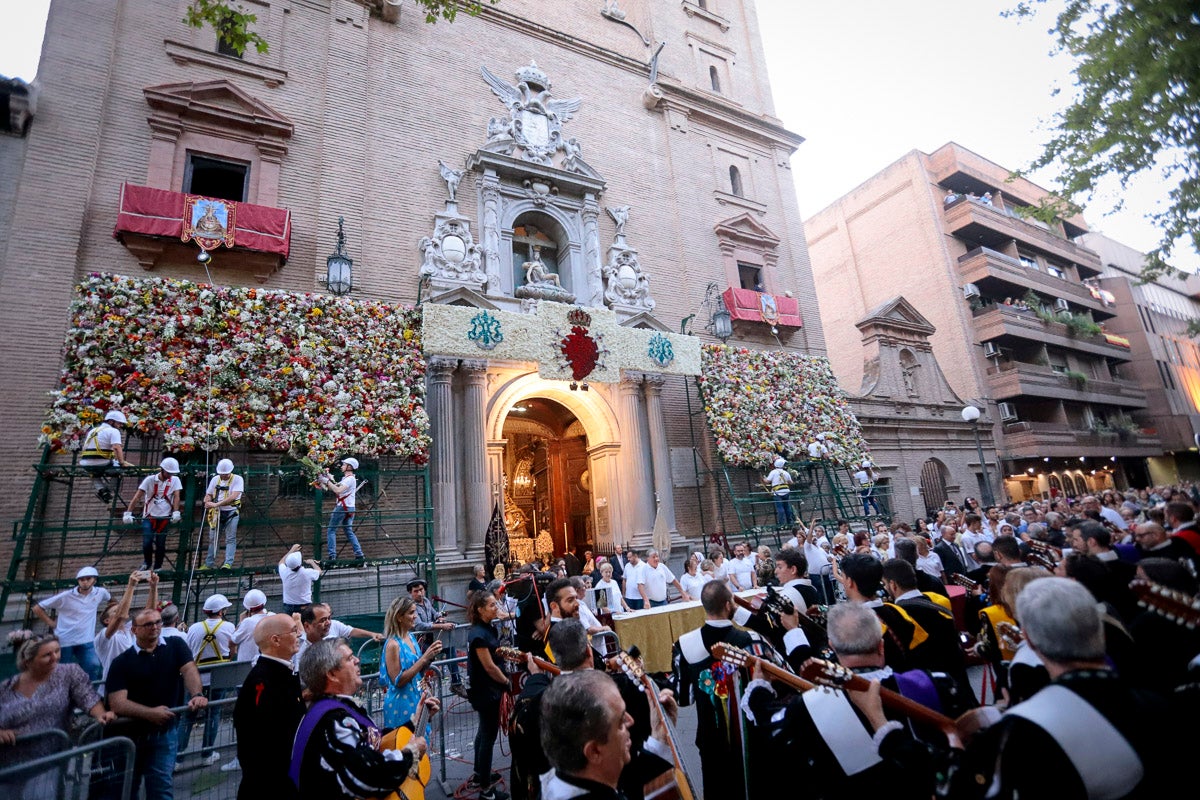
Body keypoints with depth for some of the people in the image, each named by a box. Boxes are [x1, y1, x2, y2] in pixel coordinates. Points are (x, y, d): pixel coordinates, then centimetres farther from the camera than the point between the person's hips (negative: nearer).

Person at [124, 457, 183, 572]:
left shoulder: (175, 480, -2)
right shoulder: (150, 479, -6)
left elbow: (176, 496, -11)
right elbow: (137, 496, -10)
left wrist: (176, 512, -24)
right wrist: (128, 513, -19)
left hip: (164, 517, 1)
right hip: (149, 516, -1)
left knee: (160, 545, 3)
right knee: (147, 543, -8)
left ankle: (158, 568, 20)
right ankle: (147, 562, 21)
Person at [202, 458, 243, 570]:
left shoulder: (238, 479, -8)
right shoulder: (215, 479, 7)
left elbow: (233, 497, -19)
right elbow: (208, 494, 14)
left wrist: (216, 504, -25)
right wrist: (207, 502, -9)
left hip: (231, 512, -5)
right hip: (216, 513, 5)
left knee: (230, 538, -6)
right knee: (212, 538, 11)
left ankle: (228, 563, -6)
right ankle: (209, 564, 21)